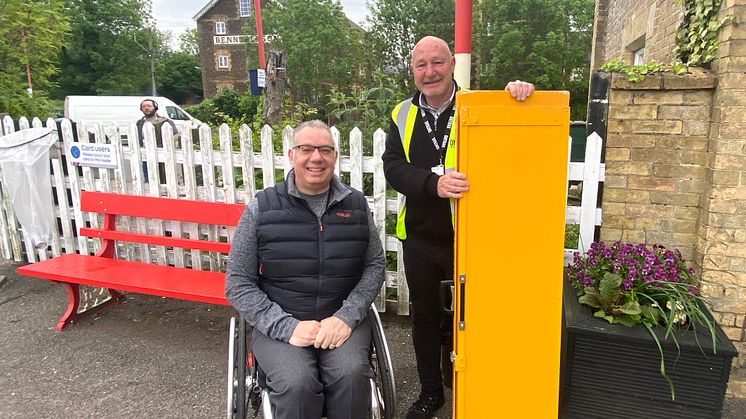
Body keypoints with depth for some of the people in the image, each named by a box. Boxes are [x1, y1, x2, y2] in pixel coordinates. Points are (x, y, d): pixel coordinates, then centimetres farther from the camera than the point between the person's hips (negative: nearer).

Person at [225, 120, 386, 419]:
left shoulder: (356, 204, 5)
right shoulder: (261, 208, -3)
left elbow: (375, 265, 6)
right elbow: (238, 284, -2)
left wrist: (346, 316, -9)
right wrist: (287, 327, -13)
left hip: (343, 319, 2)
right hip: (278, 323, -1)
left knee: (351, 374, -26)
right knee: (296, 383, -28)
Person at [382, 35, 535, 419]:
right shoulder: (403, 115, 2)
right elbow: (392, 167, -9)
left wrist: (520, 93, -31)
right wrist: (434, 183, -28)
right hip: (420, 237, 3)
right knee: (424, 315, 16)